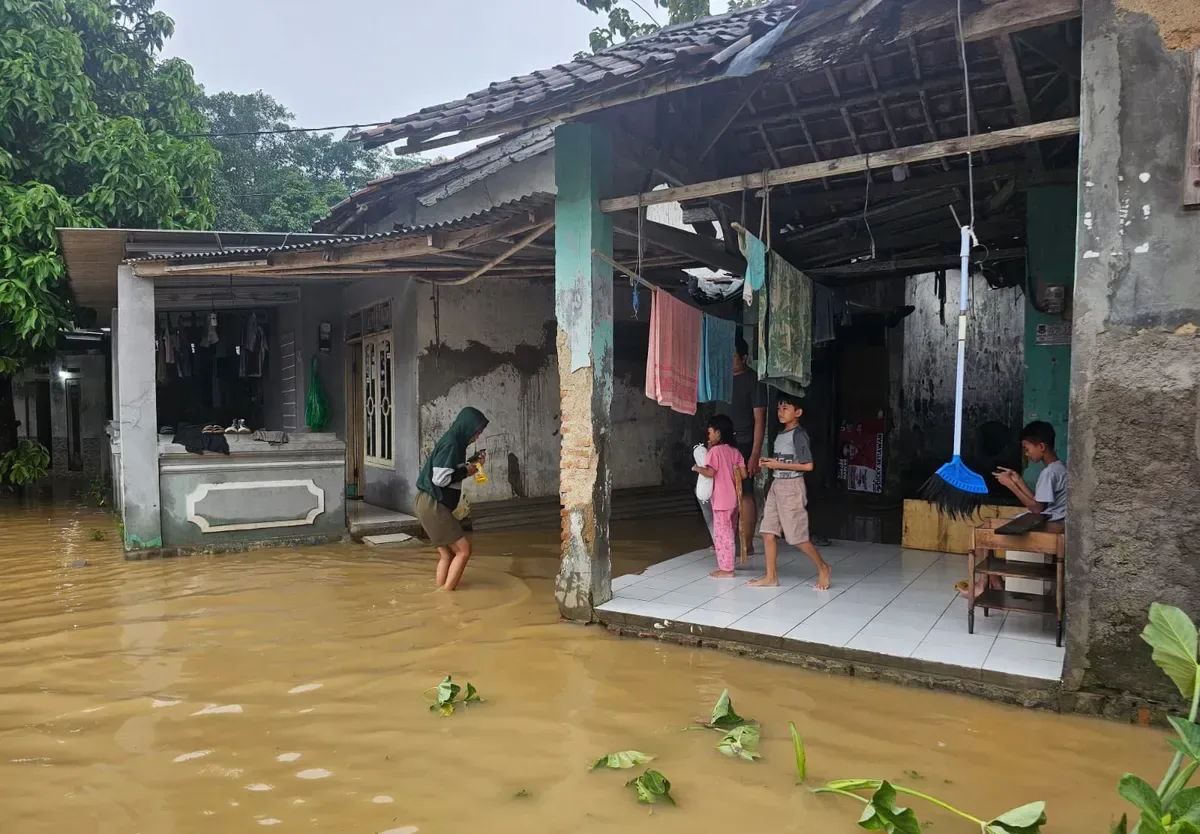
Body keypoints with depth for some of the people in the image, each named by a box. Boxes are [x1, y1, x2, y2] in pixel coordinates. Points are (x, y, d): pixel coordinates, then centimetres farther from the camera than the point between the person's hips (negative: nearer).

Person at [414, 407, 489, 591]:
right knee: (463, 549, -6)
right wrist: (467, 471, -10)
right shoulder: (451, 444, -17)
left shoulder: (454, 442, 12)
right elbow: (440, 478, -23)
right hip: (432, 505, -10)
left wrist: (472, 464, 8)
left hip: (434, 504, 10)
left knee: (447, 554, 11)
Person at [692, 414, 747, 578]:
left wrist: (697, 468, -7)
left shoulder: (715, 450, -13)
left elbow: (710, 472, -24)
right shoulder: (734, 451, 8)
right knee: (727, 533, 16)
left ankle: (726, 569, 2)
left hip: (722, 500, -8)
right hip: (732, 498, 8)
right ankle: (726, 565, 23)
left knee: (722, 534, -2)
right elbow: (743, 474, 5)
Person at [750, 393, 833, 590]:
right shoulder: (780, 435, 13)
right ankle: (771, 577, 8)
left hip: (792, 487, -8)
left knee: (797, 536, -2)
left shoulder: (799, 434, -12)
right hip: (776, 486, 8)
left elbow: (808, 465, -18)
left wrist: (778, 465, -17)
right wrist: (770, 463, 5)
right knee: (768, 533, 3)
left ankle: (823, 569, 17)